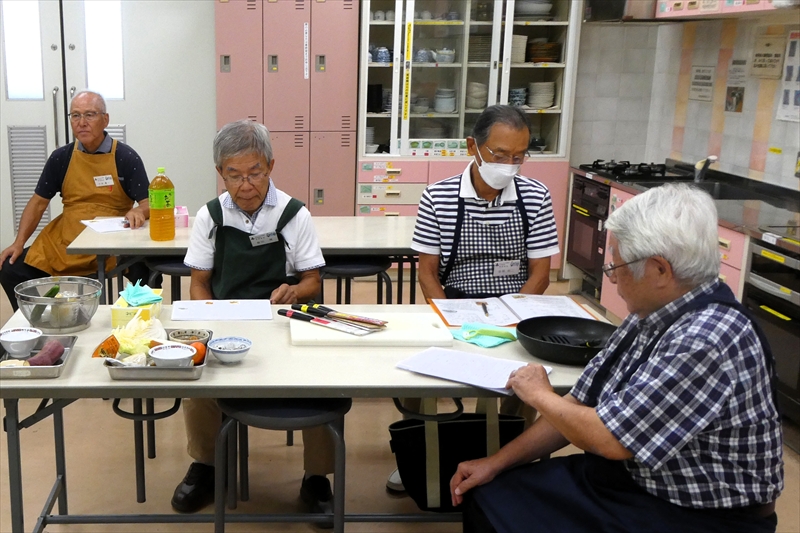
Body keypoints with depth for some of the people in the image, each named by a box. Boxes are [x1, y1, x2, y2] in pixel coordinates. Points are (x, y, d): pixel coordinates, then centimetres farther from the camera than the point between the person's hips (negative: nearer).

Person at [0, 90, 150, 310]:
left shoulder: (126, 157, -3)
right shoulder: (60, 158, 6)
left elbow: (148, 204, -6)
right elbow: (38, 202, 11)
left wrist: (138, 212, -30)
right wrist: (19, 243, 0)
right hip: (64, 242, 4)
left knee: (145, 273, -32)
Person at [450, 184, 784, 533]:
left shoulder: (707, 340, -28)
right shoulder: (650, 316, 1)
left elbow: (610, 439, -25)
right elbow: (581, 406, 6)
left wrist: (538, 395, -7)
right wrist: (497, 462, 3)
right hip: (625, 477, 8)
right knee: (488, 497, 3)